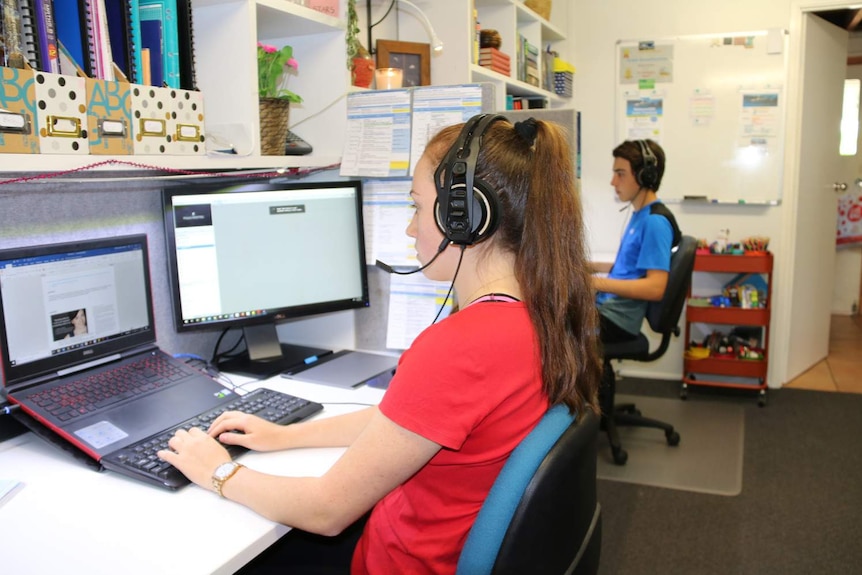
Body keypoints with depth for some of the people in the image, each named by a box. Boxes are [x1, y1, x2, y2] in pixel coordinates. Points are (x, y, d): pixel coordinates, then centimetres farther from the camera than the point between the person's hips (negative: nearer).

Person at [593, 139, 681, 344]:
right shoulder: (639, 215, 14)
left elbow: (655, 287, -24)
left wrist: (598, 282, -26)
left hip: (616, 318, -10)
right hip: (606, 306, 10)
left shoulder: (655, 221, -17)